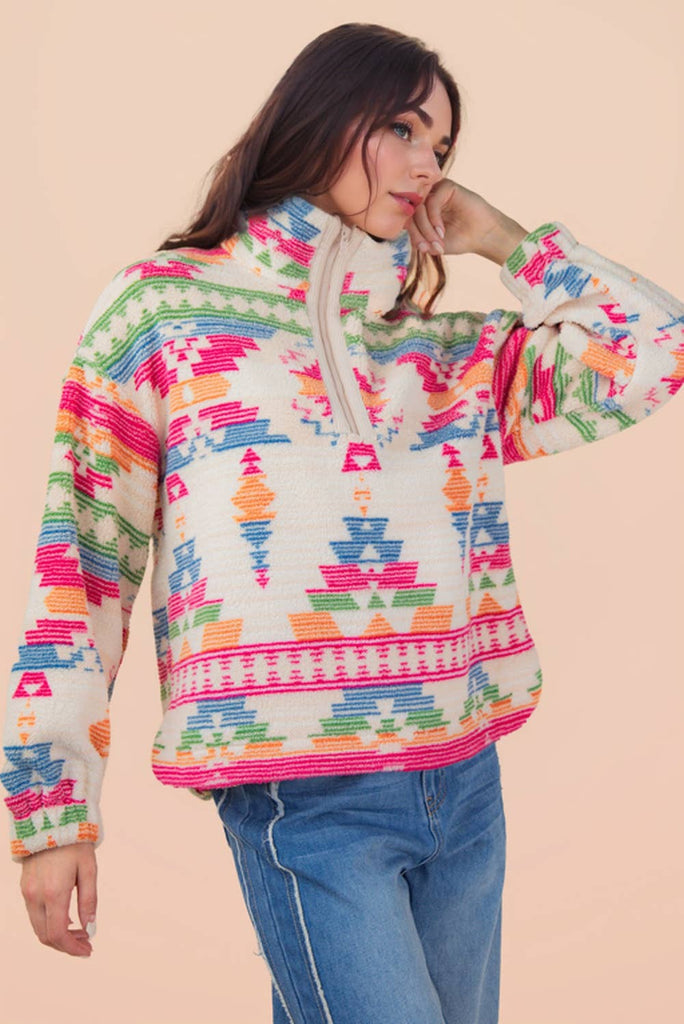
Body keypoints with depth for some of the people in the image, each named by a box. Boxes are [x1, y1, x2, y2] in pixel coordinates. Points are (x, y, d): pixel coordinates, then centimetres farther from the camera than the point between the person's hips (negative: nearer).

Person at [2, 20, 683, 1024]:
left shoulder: (459, 356, 11)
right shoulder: (166, 310, 1)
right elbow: (81, 565, -1)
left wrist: (505, 241, 7)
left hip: (465, 784, 5)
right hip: (307, 803, -5)